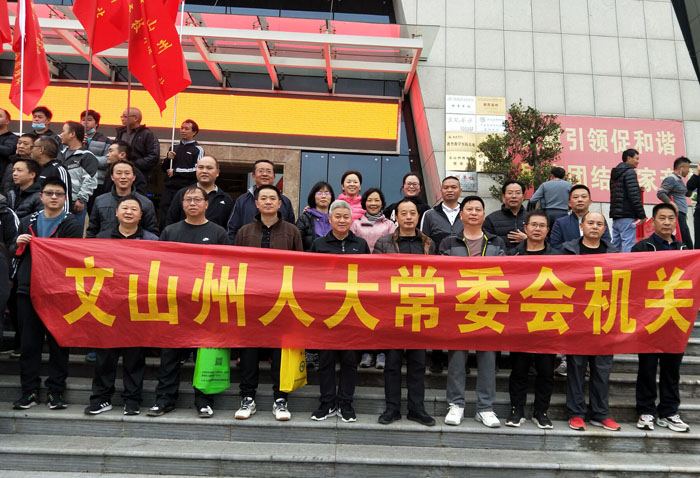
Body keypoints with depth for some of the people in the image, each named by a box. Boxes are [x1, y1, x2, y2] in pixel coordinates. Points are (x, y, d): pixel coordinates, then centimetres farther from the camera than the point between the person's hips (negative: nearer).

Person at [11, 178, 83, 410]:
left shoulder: (72, 225, 0)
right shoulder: (28, 222, 14)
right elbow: (15, 254, 18)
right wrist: (19, 244, -3)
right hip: (28, 290, 4)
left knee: (58, 343, 3)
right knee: (29, 343, 8)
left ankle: (56, 391, 13)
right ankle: (29, 391, 17)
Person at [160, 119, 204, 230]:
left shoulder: (198, 150, 1)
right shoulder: (174, 148, 20)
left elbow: (196, 171, -11)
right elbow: (164, 168, 20)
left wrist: (175, 171, -7)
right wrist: (168, 159, 0)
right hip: (169, 189, 5)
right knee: (164, 219, 3)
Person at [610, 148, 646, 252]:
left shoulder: (615, 173, 19)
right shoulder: (630, 172, -8)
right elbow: (634, 196, -15)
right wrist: (642, 215, -12)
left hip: (615, 216, 9)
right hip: (627, 216, -8)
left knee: (616, 246, 9)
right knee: (628, 247, -10)